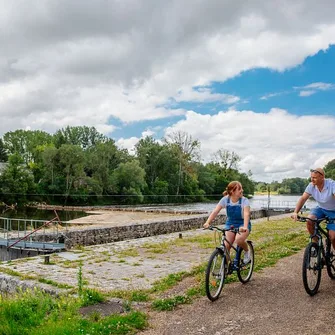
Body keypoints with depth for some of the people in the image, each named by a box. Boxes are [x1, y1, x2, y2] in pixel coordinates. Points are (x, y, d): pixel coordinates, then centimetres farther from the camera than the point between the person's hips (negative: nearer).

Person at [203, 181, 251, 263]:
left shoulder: (244, 200, -18)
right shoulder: (225, 200, -12)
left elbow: (246, 214, -33)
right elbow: (215, 211, -20)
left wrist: (245, 227, -52)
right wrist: (207, 222, -36)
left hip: (242, 224, -2)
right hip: (230, 224, 3)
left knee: (239, 240, -31)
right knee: (226, 246, -13)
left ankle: (247, 251, 2)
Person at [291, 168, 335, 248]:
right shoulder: (311, 186, -14)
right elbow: (303, 198, -16)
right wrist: (295, 212, -31)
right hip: (321, 208, 4)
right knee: (309, 220, -25)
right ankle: (316, 243, -3)